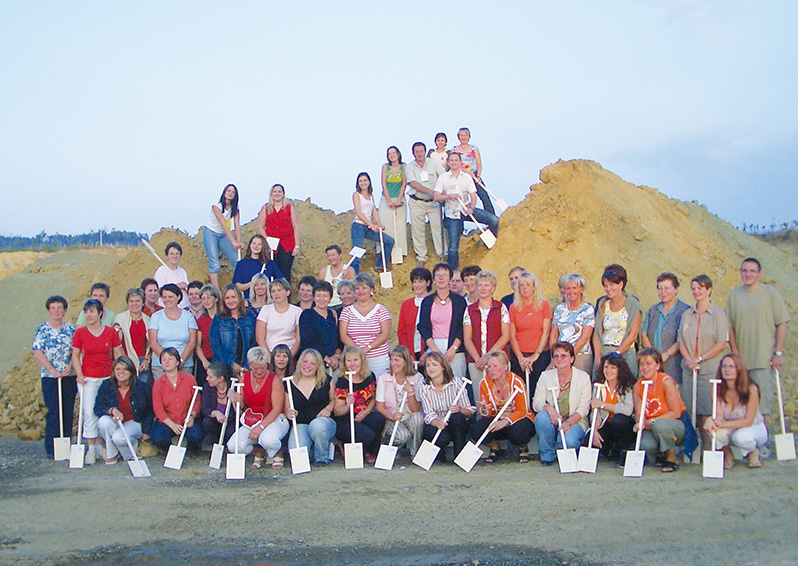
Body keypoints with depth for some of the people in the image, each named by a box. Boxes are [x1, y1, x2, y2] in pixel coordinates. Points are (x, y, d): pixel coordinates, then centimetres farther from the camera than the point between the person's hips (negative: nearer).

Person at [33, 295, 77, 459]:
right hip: (50, 377, -3)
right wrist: (52, 370, -12)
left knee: (68, 412, 4)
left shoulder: (71, 328, 9)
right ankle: (51, 449, -1)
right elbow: (37, 352, -4)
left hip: (69, 376, 3)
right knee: (53, 412, -7)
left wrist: (70, 365, -11)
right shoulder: (42, 329, 1)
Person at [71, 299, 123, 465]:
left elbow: (118, 355, 7)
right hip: (87, 379, -1)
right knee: (89, 413, -6)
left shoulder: (111, 332, 2)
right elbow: (75, 355, 6)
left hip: (107, 379, 1)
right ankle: (91, 448, 1)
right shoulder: (80, 332, 2)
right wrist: (79, 374, -6)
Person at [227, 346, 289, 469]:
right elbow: (241, 408, 11)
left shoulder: (274, 380, -10)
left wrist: (261, 426, -24)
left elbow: (277, 409, -14)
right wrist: (238, 401, -13)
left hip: (274, 419, -4)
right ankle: (258, 452, 12)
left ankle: (277, 455, 1)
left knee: (267, 439, -38)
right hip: (251, 421, 4)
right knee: (233, 446, -20)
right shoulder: (244, 379, 4)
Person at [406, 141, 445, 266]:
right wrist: (430, 191, -25)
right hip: (417, 203, 0)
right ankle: (421, 257, 12)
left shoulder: (434, 163, 4)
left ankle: (443, 254, 4)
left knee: (438, 226, -5)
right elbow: (413, 183, -14)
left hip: (433, 202, 0)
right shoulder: (410, 167, 0)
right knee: (418, 230, 2)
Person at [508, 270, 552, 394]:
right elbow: (512, 336, 4)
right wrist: (520, 357, -7)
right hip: (519, 355, 1)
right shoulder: (514, 307, 7)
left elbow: (546, 333, -1)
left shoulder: (544, 304, 4)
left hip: (541, 355, -1)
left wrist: (535, 355, -9)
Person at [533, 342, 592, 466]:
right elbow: (536, 403, -2)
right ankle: (547, 455, -10)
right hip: (553, 422, 2)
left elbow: (584, 408, -7)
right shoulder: (546, 376, 2)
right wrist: (547, 408, -26)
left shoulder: (583, 377, -2)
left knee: (568, 440, -33)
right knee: (541, 417, -31)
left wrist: (569, 422, -23)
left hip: (575, 422, -2)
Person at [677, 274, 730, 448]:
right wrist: (688, 359, -5)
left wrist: (699, 358, -11)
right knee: (695, 411, 4)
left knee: (709, 411, -8)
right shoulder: (687, 314, 14)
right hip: (689, 369, 5)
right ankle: (703, 444, 12)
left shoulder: (718, 314, -1)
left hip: (711, 370, -5)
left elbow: (722, 343, -7)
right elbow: (681, 341, 12)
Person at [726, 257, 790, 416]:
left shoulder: (771, 293, 0)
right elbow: (730, 326, 10)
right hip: (741, 359, 3)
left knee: (762, 398, -6)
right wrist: (735, 352, 1)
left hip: (764, 359, -3)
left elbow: (782, 324, -2)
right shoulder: (734, 295, 8)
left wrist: (778, 353, -7)